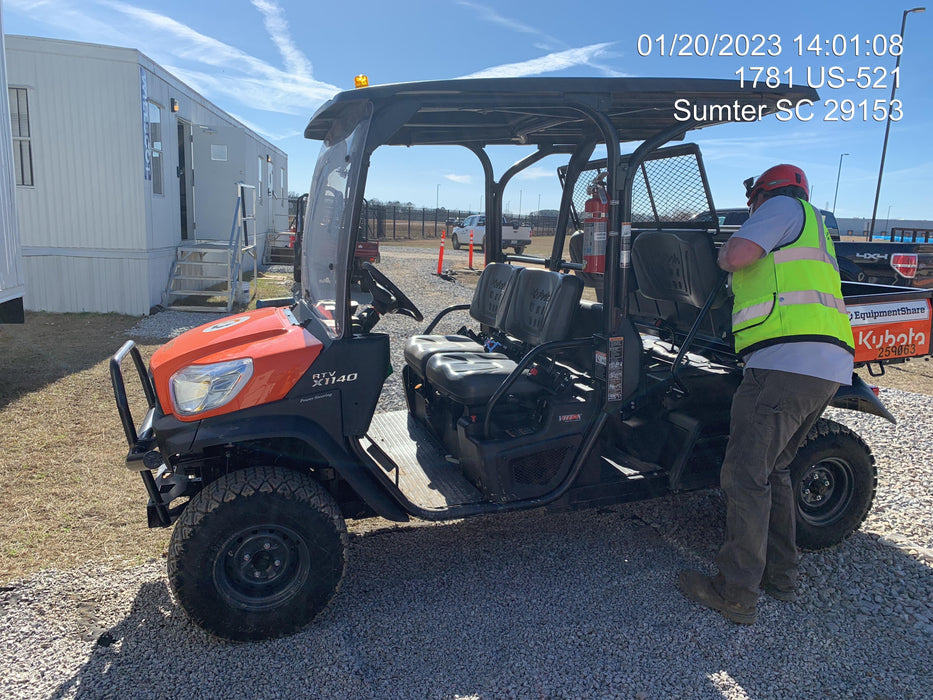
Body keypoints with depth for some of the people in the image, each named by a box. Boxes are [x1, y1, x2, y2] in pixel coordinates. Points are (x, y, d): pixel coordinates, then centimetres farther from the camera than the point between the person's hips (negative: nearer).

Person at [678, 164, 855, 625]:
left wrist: (726, 249, 9)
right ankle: (780, 575, 26)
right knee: (773, 469, 18)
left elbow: (736, 257, -13)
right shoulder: (812, 229, 32)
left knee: (746, 476, -6)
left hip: (788, 360, -10)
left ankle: (737, 594, -1)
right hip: (829, 366, 10)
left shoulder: (783, 206, 4)